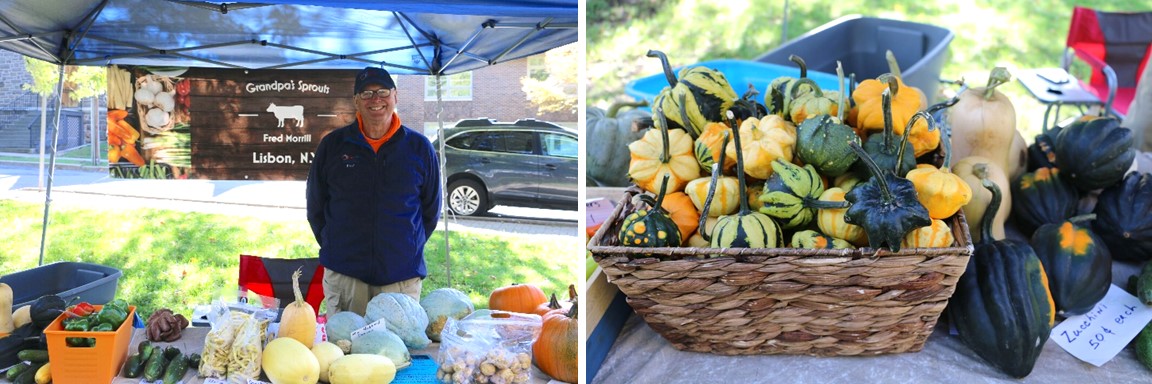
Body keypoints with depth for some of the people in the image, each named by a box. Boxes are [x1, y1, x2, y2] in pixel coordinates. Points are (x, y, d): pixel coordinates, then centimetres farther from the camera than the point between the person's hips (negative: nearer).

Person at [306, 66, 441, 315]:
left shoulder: (419, 147, 4)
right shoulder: (333, 145, 5)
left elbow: (431, 209, 13)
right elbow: (315, 205, 14)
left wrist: (410, 248, 10)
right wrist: (333, 247, 10)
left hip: (402, 275, 0)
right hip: (343, 273, 1)